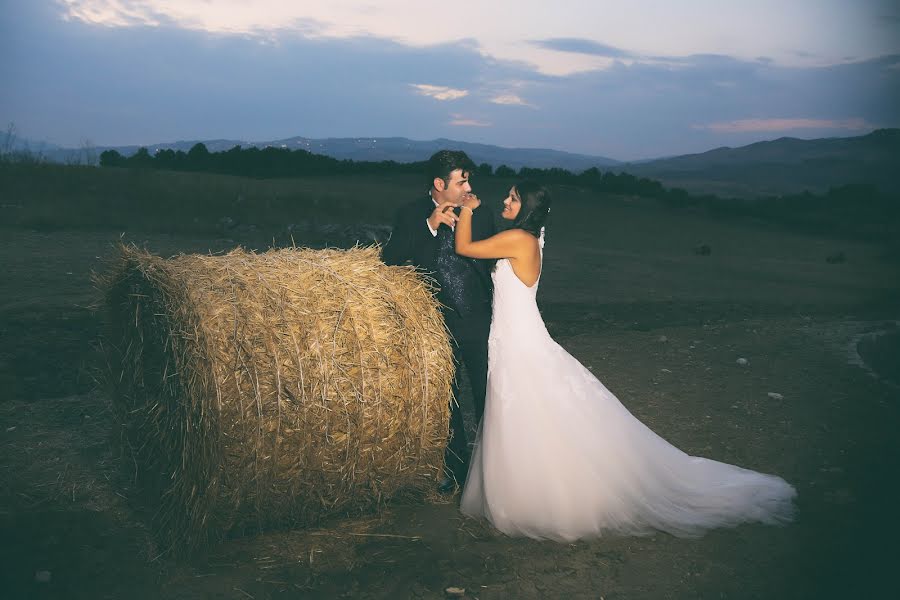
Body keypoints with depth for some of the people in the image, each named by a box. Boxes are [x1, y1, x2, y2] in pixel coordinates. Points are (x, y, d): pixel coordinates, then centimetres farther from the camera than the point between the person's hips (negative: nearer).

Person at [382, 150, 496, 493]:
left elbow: (493, 263, 7)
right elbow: (390, 260, -19)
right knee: (446, 401, 15)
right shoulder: (411, 215, -6)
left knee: (487, 398, 9)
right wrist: (430, 225, -26)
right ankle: (456, 468, 33)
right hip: (438, 323, 0)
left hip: (478, 322, 0)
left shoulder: (479, 213, -2)